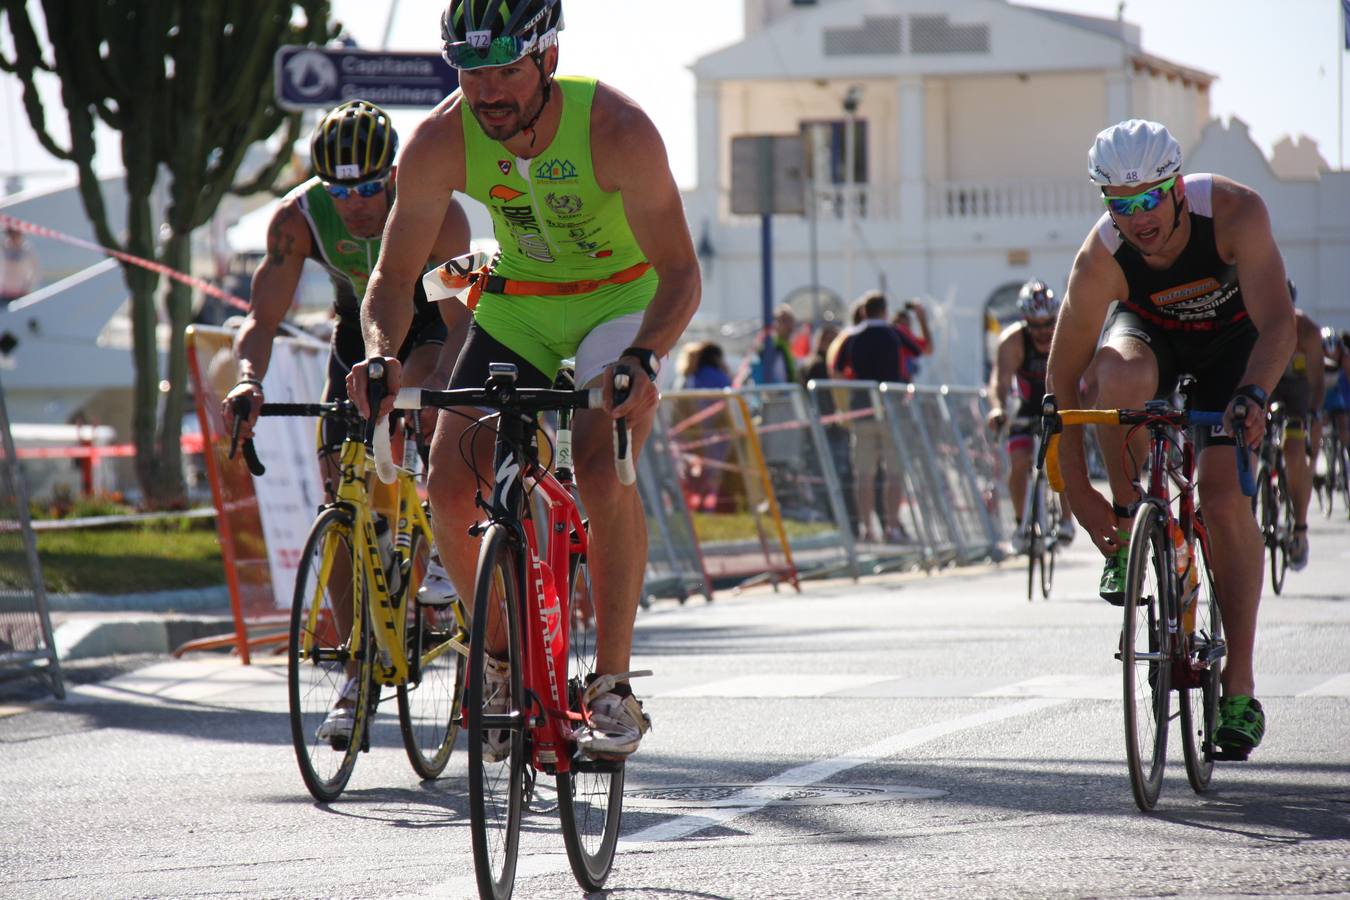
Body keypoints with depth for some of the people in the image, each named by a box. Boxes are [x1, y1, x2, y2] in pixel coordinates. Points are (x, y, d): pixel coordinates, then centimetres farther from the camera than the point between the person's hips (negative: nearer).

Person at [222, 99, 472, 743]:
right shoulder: (300, 217, -27)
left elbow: (462, 321, -38)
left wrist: (437, 386, -56)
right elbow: (262, 316, -28)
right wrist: (248, 377, -48)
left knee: (422, 385, -37)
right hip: (360, 323, 3)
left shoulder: (436, 212, -34)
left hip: (433, 316, -3)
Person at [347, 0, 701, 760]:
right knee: (451, 489, -12)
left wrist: (642, 358, -46)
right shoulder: (442, 142, -21)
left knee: (602, 473, -28)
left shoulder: (617, 129, -29)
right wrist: (382, 353, -35)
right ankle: (504, 662, 11)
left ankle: (615, 688, -17)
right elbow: (394, 274, -13)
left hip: (623, 304, -3)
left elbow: (679, 271, -27)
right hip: (518, 309, 4)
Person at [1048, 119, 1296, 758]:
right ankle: (1129, 524, -13)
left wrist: (1253, 394, -57)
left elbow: (1277, 323, -39)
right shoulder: (1100, 260, -30)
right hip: (1149, 331, 1)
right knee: (1120, 376, -37)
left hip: (1232, 340, -1)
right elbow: (1063, 378, -22)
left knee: (1223, 492, -18)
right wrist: (1078, 490, -24)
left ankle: (1239, 683, -10)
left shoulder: (1235, 212, -34)